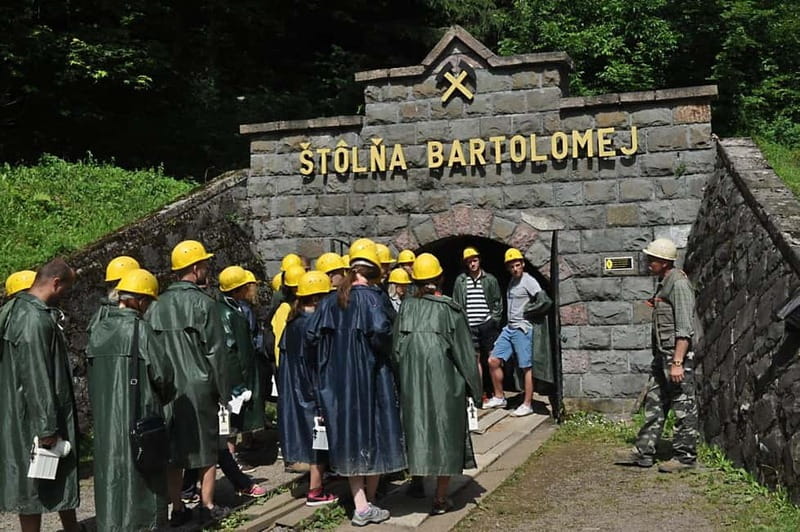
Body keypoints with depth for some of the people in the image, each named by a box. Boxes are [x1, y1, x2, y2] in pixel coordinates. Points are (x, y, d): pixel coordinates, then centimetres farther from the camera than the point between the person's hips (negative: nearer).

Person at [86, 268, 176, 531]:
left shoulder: (98, 329, 4)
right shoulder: (139, 328, -14)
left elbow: (92, 371, 7)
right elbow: (162, 372, -12)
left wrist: (100, 406, 15)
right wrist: (165, 397, 8)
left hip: (104, 418, 6)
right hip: (137, 416, -6)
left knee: (110, 473, 14)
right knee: (140, 474, 4)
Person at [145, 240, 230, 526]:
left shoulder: (156, 306, 5)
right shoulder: (203, 303, -10)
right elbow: (215, 351, -9)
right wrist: (223, 391, -2)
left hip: (167, 387, 4)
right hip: (199, 386, -4)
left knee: (172, 449, 9)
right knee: (206, 446, 7)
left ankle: (177, 508, 15)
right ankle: (207, 506, 13)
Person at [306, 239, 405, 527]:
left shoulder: (331, 301, 4)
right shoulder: (373, 296, -11)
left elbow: (312, 334, 1)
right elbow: (380, 331, -25)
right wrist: (386, 352, -6)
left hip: (338, 380, 5)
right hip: (370, 376, -4)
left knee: (350, 438, 10)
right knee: (374, 435, 9)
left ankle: (360, 506, 8)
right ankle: (370, 503, 19)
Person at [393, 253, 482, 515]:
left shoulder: (406, 307, -1)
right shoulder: (450, 309, -7)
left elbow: (395, 348, 1)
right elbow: (464, 351, -4)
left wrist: (401, 381, 12)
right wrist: (474, 387, 5)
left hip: (411, 381, 2)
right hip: (444, 381, -2)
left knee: (417, 430, 17)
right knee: (445, 434, 7)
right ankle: (440, 499, 11)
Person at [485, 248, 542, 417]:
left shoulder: (528, 281, -9)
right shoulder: (512, 281, 16)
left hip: (523, 329, -9)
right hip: (509, 328, 9)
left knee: (527, 367, -2)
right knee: (493, 361, 7)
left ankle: (527, 405, 5)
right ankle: (498, 398, 18)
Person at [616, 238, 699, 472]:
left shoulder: (679, 284, -15)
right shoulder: (664, 283, 15)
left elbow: (684, 328, -20)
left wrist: (677, 362, -24)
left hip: (678, 354, -10)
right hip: (662, 354, 10)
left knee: (683, 406, -1)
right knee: (654, 403, 12)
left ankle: (686, 457, 7)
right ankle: (643, 452, 18)